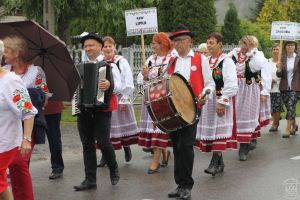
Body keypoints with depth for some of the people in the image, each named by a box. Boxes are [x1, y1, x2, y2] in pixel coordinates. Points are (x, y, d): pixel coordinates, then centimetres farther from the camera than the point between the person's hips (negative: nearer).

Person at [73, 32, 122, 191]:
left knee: (103, 142, -10)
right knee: (87, 145, 6)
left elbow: (119, 86, -9)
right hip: (83, 109, 5)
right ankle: (90, 179, 10)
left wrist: (110, 85, -29)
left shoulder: (109, 64, -1)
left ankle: (113, 169, 17)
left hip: (102, 108, -5)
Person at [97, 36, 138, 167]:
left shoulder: (121, 62, -3)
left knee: (122, 124, 5)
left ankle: (126, 147, 27)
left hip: (118, 99, -3)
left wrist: (124, 100, -11)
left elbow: (128, 83, -7)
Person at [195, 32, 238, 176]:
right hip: (207, 100, 7)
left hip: (221, 101, -7)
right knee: (210, 131, 9)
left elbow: (231, 85, -16)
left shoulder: (227, 62, -10)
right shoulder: (206, 61, 11)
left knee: (219, 131, -7)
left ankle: (215, 163, -6)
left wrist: (222, 102, -20)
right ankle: (219, 162, 18)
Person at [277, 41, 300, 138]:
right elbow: (279, 75, 3)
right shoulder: (282, 59, 3)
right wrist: (279, 69, -16)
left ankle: (288, 129, -11)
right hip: (284, 87, 3)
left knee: (291, 106, -14)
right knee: (290, 107, 12)